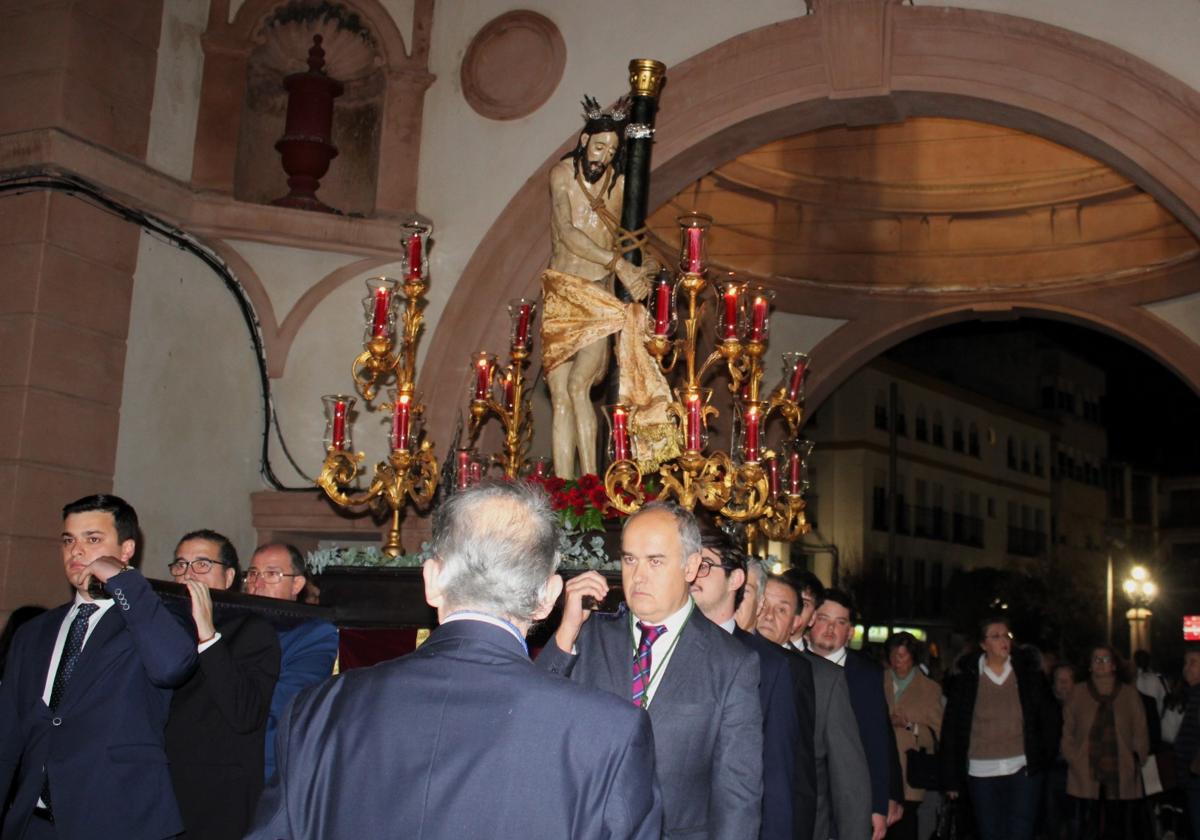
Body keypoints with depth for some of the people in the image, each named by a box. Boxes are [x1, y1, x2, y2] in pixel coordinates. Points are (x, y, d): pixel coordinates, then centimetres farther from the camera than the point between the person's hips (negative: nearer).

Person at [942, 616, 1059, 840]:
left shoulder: (1029, 674, 3)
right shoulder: (966, 679, 1)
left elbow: (1049, 720, 9)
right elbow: (951, 729, 3)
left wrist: (1045, 760, 4)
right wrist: (952, 778, 2)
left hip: (1023, 770, 0)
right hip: (982, 773, 0)